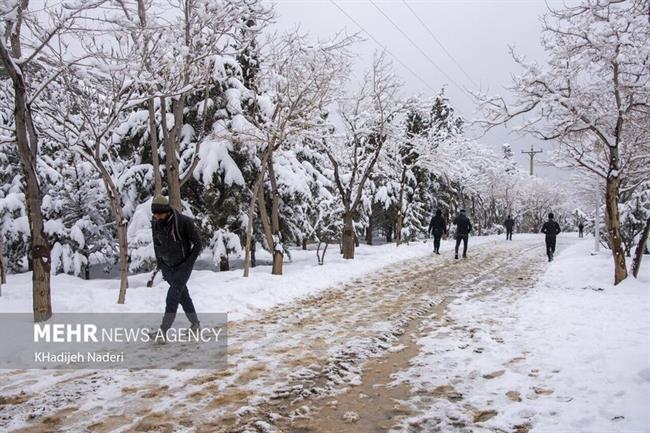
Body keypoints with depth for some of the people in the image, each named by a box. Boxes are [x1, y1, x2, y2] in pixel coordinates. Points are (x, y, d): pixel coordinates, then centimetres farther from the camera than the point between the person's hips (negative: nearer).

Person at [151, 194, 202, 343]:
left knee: (173, 295, -17)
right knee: (182, 295, 14)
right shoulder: (155, 223, -8)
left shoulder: (184, 222, -23)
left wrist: (188, 263, -16)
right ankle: (195, 322, 30)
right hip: (167, 267, 5)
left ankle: (163, 330, -16)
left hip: (183, 266, -5)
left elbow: (197, 243, -13)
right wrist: (160, 264, 6)